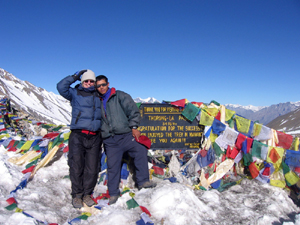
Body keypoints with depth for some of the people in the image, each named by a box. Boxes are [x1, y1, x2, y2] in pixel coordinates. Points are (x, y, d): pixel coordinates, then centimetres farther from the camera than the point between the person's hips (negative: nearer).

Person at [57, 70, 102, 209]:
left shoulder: (98, 96, 16)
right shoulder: (75, 93, 8)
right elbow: (61, 87, -9)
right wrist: (75, 76, -4)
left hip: (94, 137, 3)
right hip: (78, 135, -3)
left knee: (92, 168, 4)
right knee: (77, 167, -2)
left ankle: (87, 194, 19)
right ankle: (77, 195, 14)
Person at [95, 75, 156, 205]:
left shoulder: (120, 96, 4)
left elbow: (133, 111, 0)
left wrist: (134, 127, -7)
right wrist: (101, 135, 16)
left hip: (126, 135, -2)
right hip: (110, 140, 2)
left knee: (140, 150, -21)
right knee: (112, 166, 2)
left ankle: (142, 181, -11)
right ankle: (113, 194, 14)